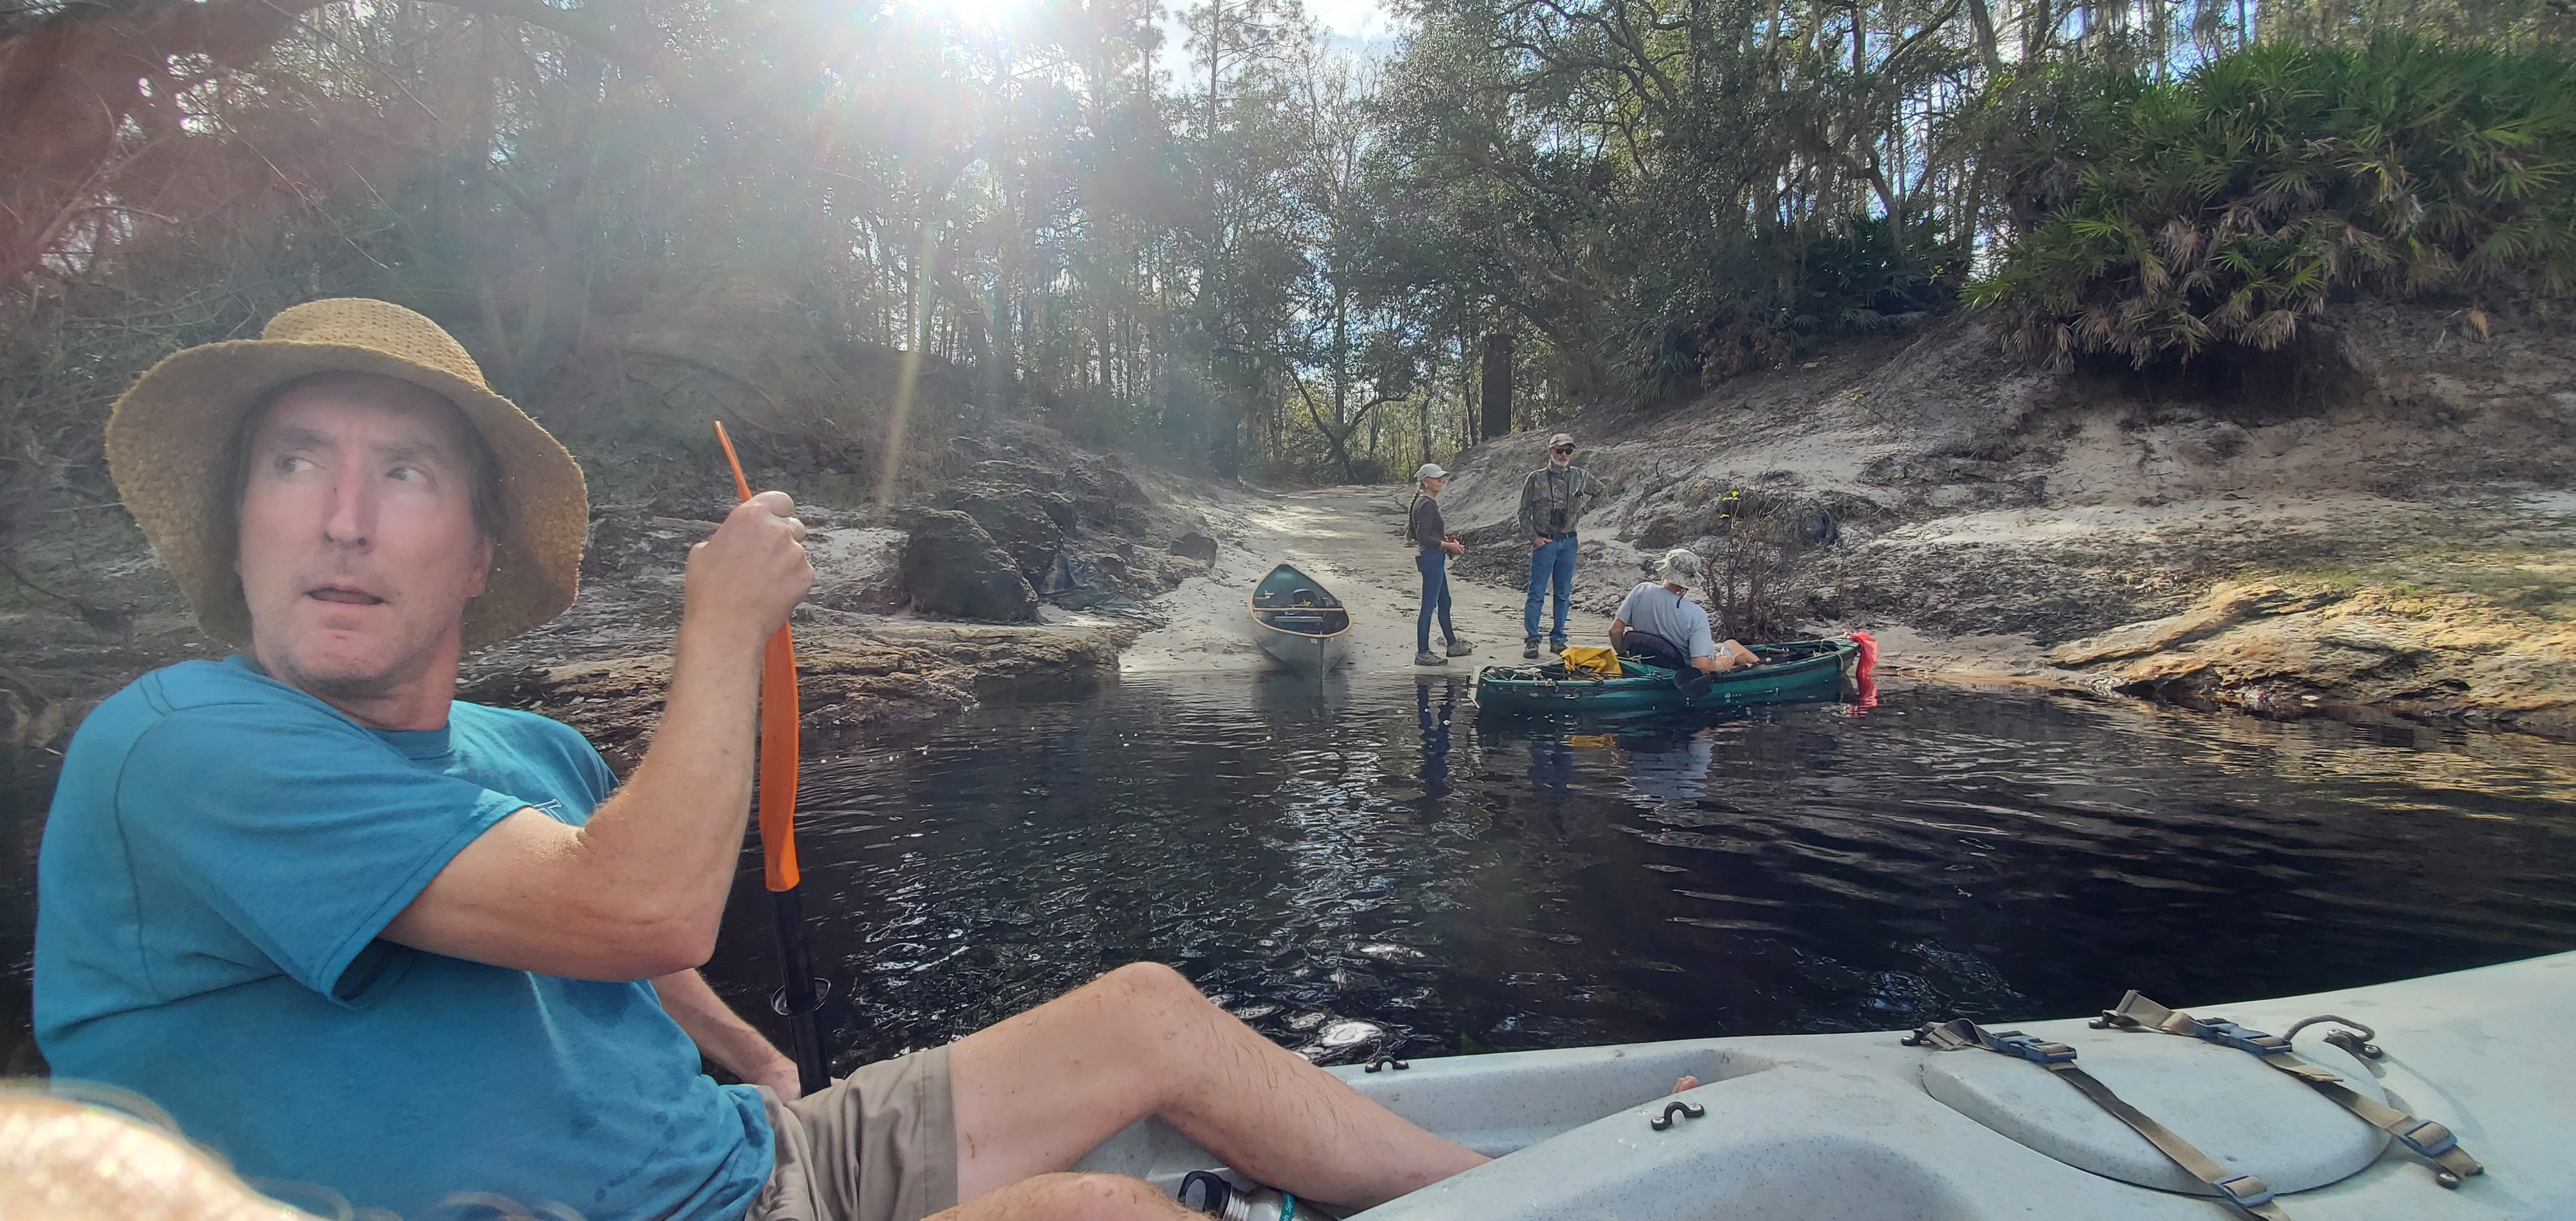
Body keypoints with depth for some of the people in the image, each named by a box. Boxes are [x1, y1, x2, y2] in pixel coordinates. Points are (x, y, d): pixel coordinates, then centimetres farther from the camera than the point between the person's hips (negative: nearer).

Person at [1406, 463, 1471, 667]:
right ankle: (1422, 654, -1)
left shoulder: (1424, 502, 14)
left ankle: (1453, 645, 30)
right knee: (1429, 606, -6)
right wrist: (1448, 545, -15)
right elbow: (1423, 538, -23)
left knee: (1444, 603, 19)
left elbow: (1414, 534, 20)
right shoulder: (1427, 505, -17)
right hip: (1431, 558, -11)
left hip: (1435, 558, 11)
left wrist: (1446, 542, 15)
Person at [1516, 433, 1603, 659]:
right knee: (1537, 593, -5)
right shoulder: (1536, 479, -3)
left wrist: (1583, 509, 15)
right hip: (1544, 542, -3)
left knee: (1564, 593, 8)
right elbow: (1524, 512, 0)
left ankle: (1558, 639, 16)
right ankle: (1532, 640, 0)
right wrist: (1534, 537, -7)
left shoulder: (1581, 476, 6)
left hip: (1569, 541, 3)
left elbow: (1599, 491, 26)